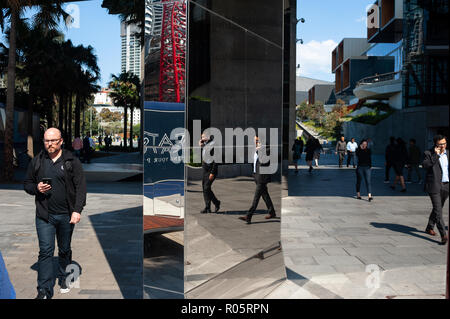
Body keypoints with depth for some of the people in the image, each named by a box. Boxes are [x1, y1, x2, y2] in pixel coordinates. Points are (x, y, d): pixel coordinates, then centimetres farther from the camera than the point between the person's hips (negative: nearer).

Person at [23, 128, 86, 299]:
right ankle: (44, 291, 0)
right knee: (45, 251, -4)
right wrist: (36, 188, -8)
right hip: (44, 215, 1)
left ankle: (64, 279, 34)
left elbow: (81, 187, -4)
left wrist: (77, 210, -13)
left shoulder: (72, 161, 0)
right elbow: (27, 184, 16)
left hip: (66, 215, 0)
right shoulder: (37, 161, 7)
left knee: (65, 250, 14)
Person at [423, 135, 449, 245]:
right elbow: (425, 165, -22)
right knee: (438, 210, -10)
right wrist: (435, 155, -24)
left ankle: (429, 228, 34)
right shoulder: (429, 153, -6)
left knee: (437, 208, 17)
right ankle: (444, 235, -14)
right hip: (434, 186, -6)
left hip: (445, 186, 6)